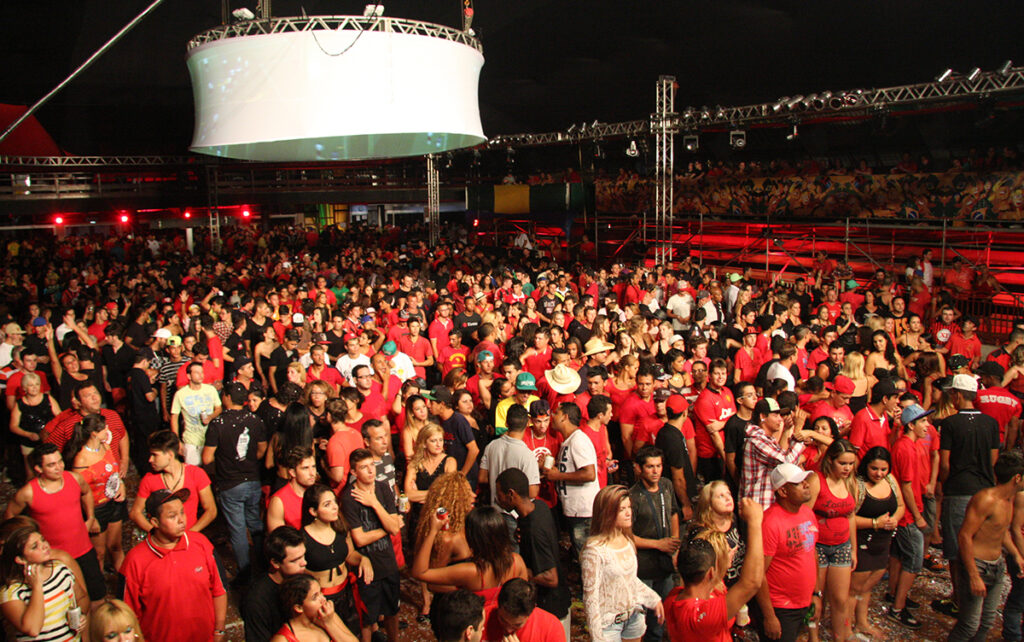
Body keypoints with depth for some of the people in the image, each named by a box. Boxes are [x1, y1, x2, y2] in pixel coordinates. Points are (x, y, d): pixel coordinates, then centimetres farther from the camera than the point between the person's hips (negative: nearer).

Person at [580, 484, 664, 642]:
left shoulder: (627, 540, 0)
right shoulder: (594, 550, -22)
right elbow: (590, 596, -17)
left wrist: (654, 599, 14)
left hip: (633, 617, 6)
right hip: (608, 622, -6)